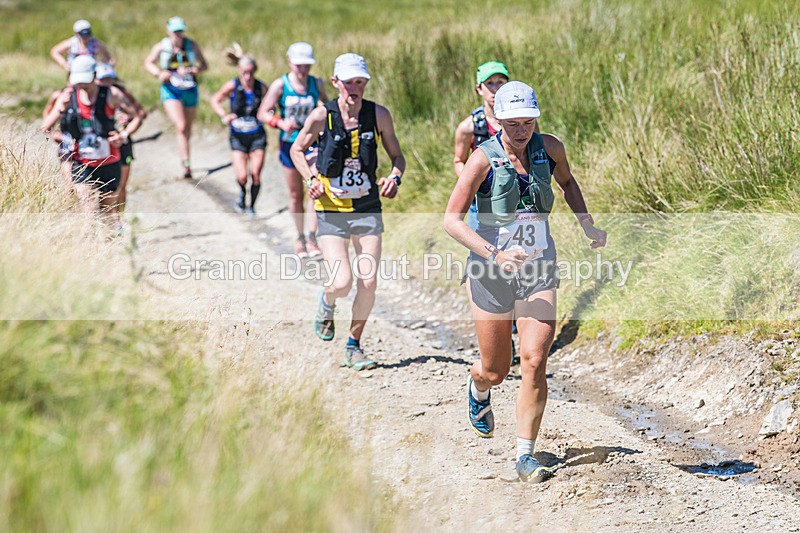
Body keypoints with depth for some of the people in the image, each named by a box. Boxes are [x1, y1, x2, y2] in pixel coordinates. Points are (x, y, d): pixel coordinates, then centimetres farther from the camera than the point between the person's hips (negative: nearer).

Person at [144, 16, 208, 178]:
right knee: (181, 127, -20)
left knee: (187, 130, 13)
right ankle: (187, 164, -22)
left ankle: (185, 164, 33)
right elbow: (148, 63, 8)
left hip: (190, 91, 2)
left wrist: (191, 70, -21)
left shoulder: (192, 45, -2)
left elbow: (204, 66, -1)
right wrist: (159, 73, -12)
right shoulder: (161, 47, -3)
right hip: (171, 91, -2)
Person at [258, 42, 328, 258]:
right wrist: (280, 123, -24)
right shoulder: (280, 85, -8)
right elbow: (263, 113, -7)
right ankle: (300, 237, 25)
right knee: (295, 195, 8)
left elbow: (326, 106, 18)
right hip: (289, 144, -1)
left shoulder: (317, 84, -1)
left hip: (313, 142, 1)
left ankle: (312, 237, -13)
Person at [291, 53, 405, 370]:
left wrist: (394, 177, -13)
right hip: (331, 211, -2)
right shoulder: (321, 116, -9)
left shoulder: (379, 115, -4)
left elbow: (397, 156, 9)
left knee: (369, 283, -3)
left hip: (368, 209, 2)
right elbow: (297, 150, 8)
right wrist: (312, 179, -8)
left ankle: (354, 347, 19)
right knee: (342, 283, -13)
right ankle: (326, 303, 26)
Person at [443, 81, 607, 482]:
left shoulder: (550, 148, -2)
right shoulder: (484, 159, -14)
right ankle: (478, 389, 49)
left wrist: (587, 224, 10)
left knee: (534, 363, -11)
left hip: (539, 272, 2)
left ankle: (525, 456, -2)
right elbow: (452, 220, -16)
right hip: (491, 271, -2)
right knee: (495, 371, 10)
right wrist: (493, 253, -28)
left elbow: (567, 181, 22)